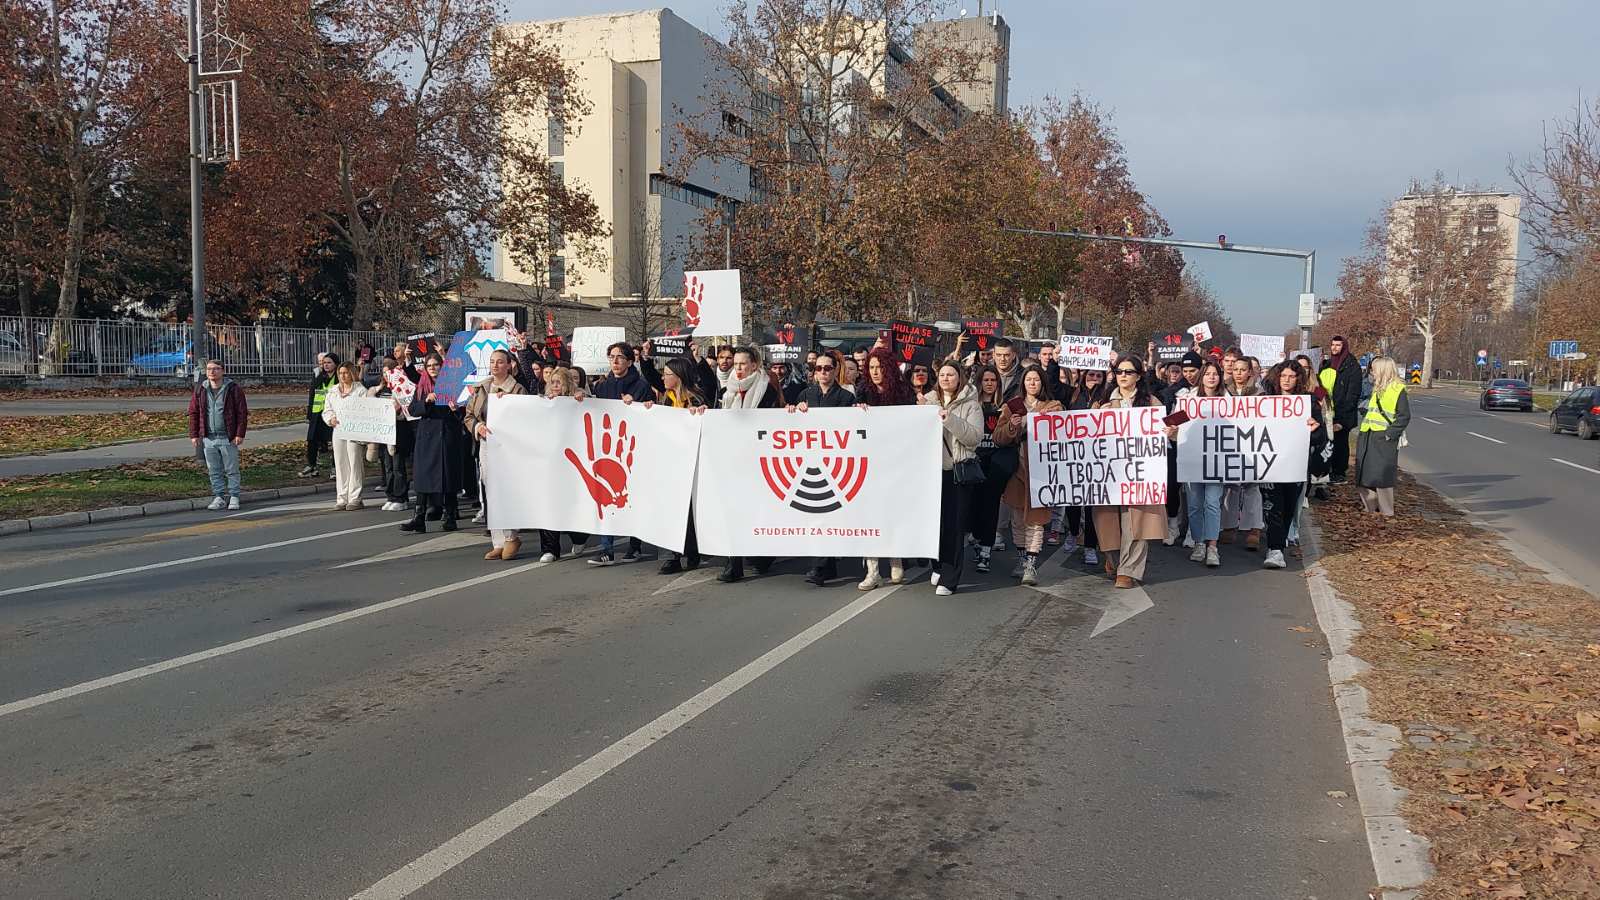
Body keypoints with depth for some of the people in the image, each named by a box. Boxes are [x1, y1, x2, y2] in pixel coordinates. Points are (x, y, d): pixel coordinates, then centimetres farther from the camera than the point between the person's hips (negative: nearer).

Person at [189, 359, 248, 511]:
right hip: (208, 438, 4)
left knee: (232, 470, 1)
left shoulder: (233, 388, -3)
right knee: (214, 471, 8)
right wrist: (194, 435, 3)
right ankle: (219, 498, 16)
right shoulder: (200, 390, 8)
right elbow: (194, 413, 10)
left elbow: (242, 412, -5)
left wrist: (240, 434, -11)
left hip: (228, 438, -4)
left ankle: (234, 498, 8)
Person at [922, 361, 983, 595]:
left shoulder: (971, 405, 1)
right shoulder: (928, 402, 13)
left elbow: (975, 436, -10)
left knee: (954, 525, -4)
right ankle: (939, 566, 26)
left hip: (958, 471, -3)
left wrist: (951, 420, -20)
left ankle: (949, 578, 0)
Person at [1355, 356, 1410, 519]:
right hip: (1367, 437, 8)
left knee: (1382, 475, -7)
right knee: (1365, 474, 10)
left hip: (1384, 440, -8)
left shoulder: (1398, 389, -9)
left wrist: (1389, 434, -17)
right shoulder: (1377, 388, 16)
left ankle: (1386, 511, 0)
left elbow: (1404, 417, -13)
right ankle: (1369, 505, 20)